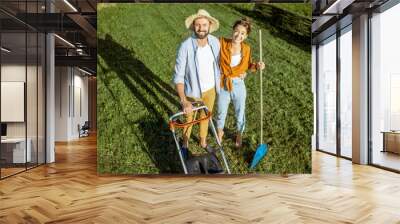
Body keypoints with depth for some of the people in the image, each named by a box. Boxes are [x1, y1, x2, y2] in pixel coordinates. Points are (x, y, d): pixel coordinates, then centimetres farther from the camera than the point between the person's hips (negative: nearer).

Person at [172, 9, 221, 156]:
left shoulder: (215, 42, -12)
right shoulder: (186, 46, -27)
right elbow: (178, 76, -27)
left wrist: (219, 84, 11)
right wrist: (183, 101, -35)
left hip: (210, 90, 4)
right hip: (192, 91, -4)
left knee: (205, 117, 24)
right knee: (189, 119, 18)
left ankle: (203, 142, 49)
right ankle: (185, 144, 45)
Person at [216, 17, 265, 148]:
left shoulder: (246, 49, -10)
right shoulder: (221, 43, -18)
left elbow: (247, 66, 3)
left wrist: (257, 66, -14)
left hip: (239, 86, 1)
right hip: (223, 86, -1)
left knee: (240, 114, 19)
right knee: (221, 113, 21)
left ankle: (239, 135, 48)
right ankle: (220, 132, 52)